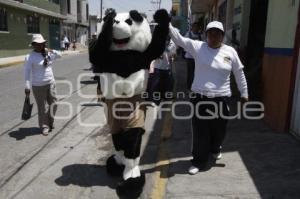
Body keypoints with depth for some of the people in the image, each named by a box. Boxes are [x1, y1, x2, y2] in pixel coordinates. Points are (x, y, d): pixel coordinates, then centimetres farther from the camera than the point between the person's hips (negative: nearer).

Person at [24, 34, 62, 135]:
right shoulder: (30, 57, -11)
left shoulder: (48, 54, 5)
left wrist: (51, 51, 1)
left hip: (51, 83, 5)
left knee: (53, 103, 11)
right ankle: (44, 126, 20)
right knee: (42, 107, 4)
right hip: (38, 86, -5)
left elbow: (59, 55, 20)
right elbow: (27, 72, -11)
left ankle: (50, 122, 32)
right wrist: (27, 87, -15)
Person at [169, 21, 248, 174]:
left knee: (219, 129, 16)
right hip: (200, 97, -1)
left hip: (221, 98, 2)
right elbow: (179, 39, -11)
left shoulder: (230, 52, 1)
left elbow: (239, 73, 9)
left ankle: (215, 149, 47)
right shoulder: (197, 47, -3)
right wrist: (167, 25, -25)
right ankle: (200, 161, 20)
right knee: (200, 130, 4)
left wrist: (244, 92, 13)